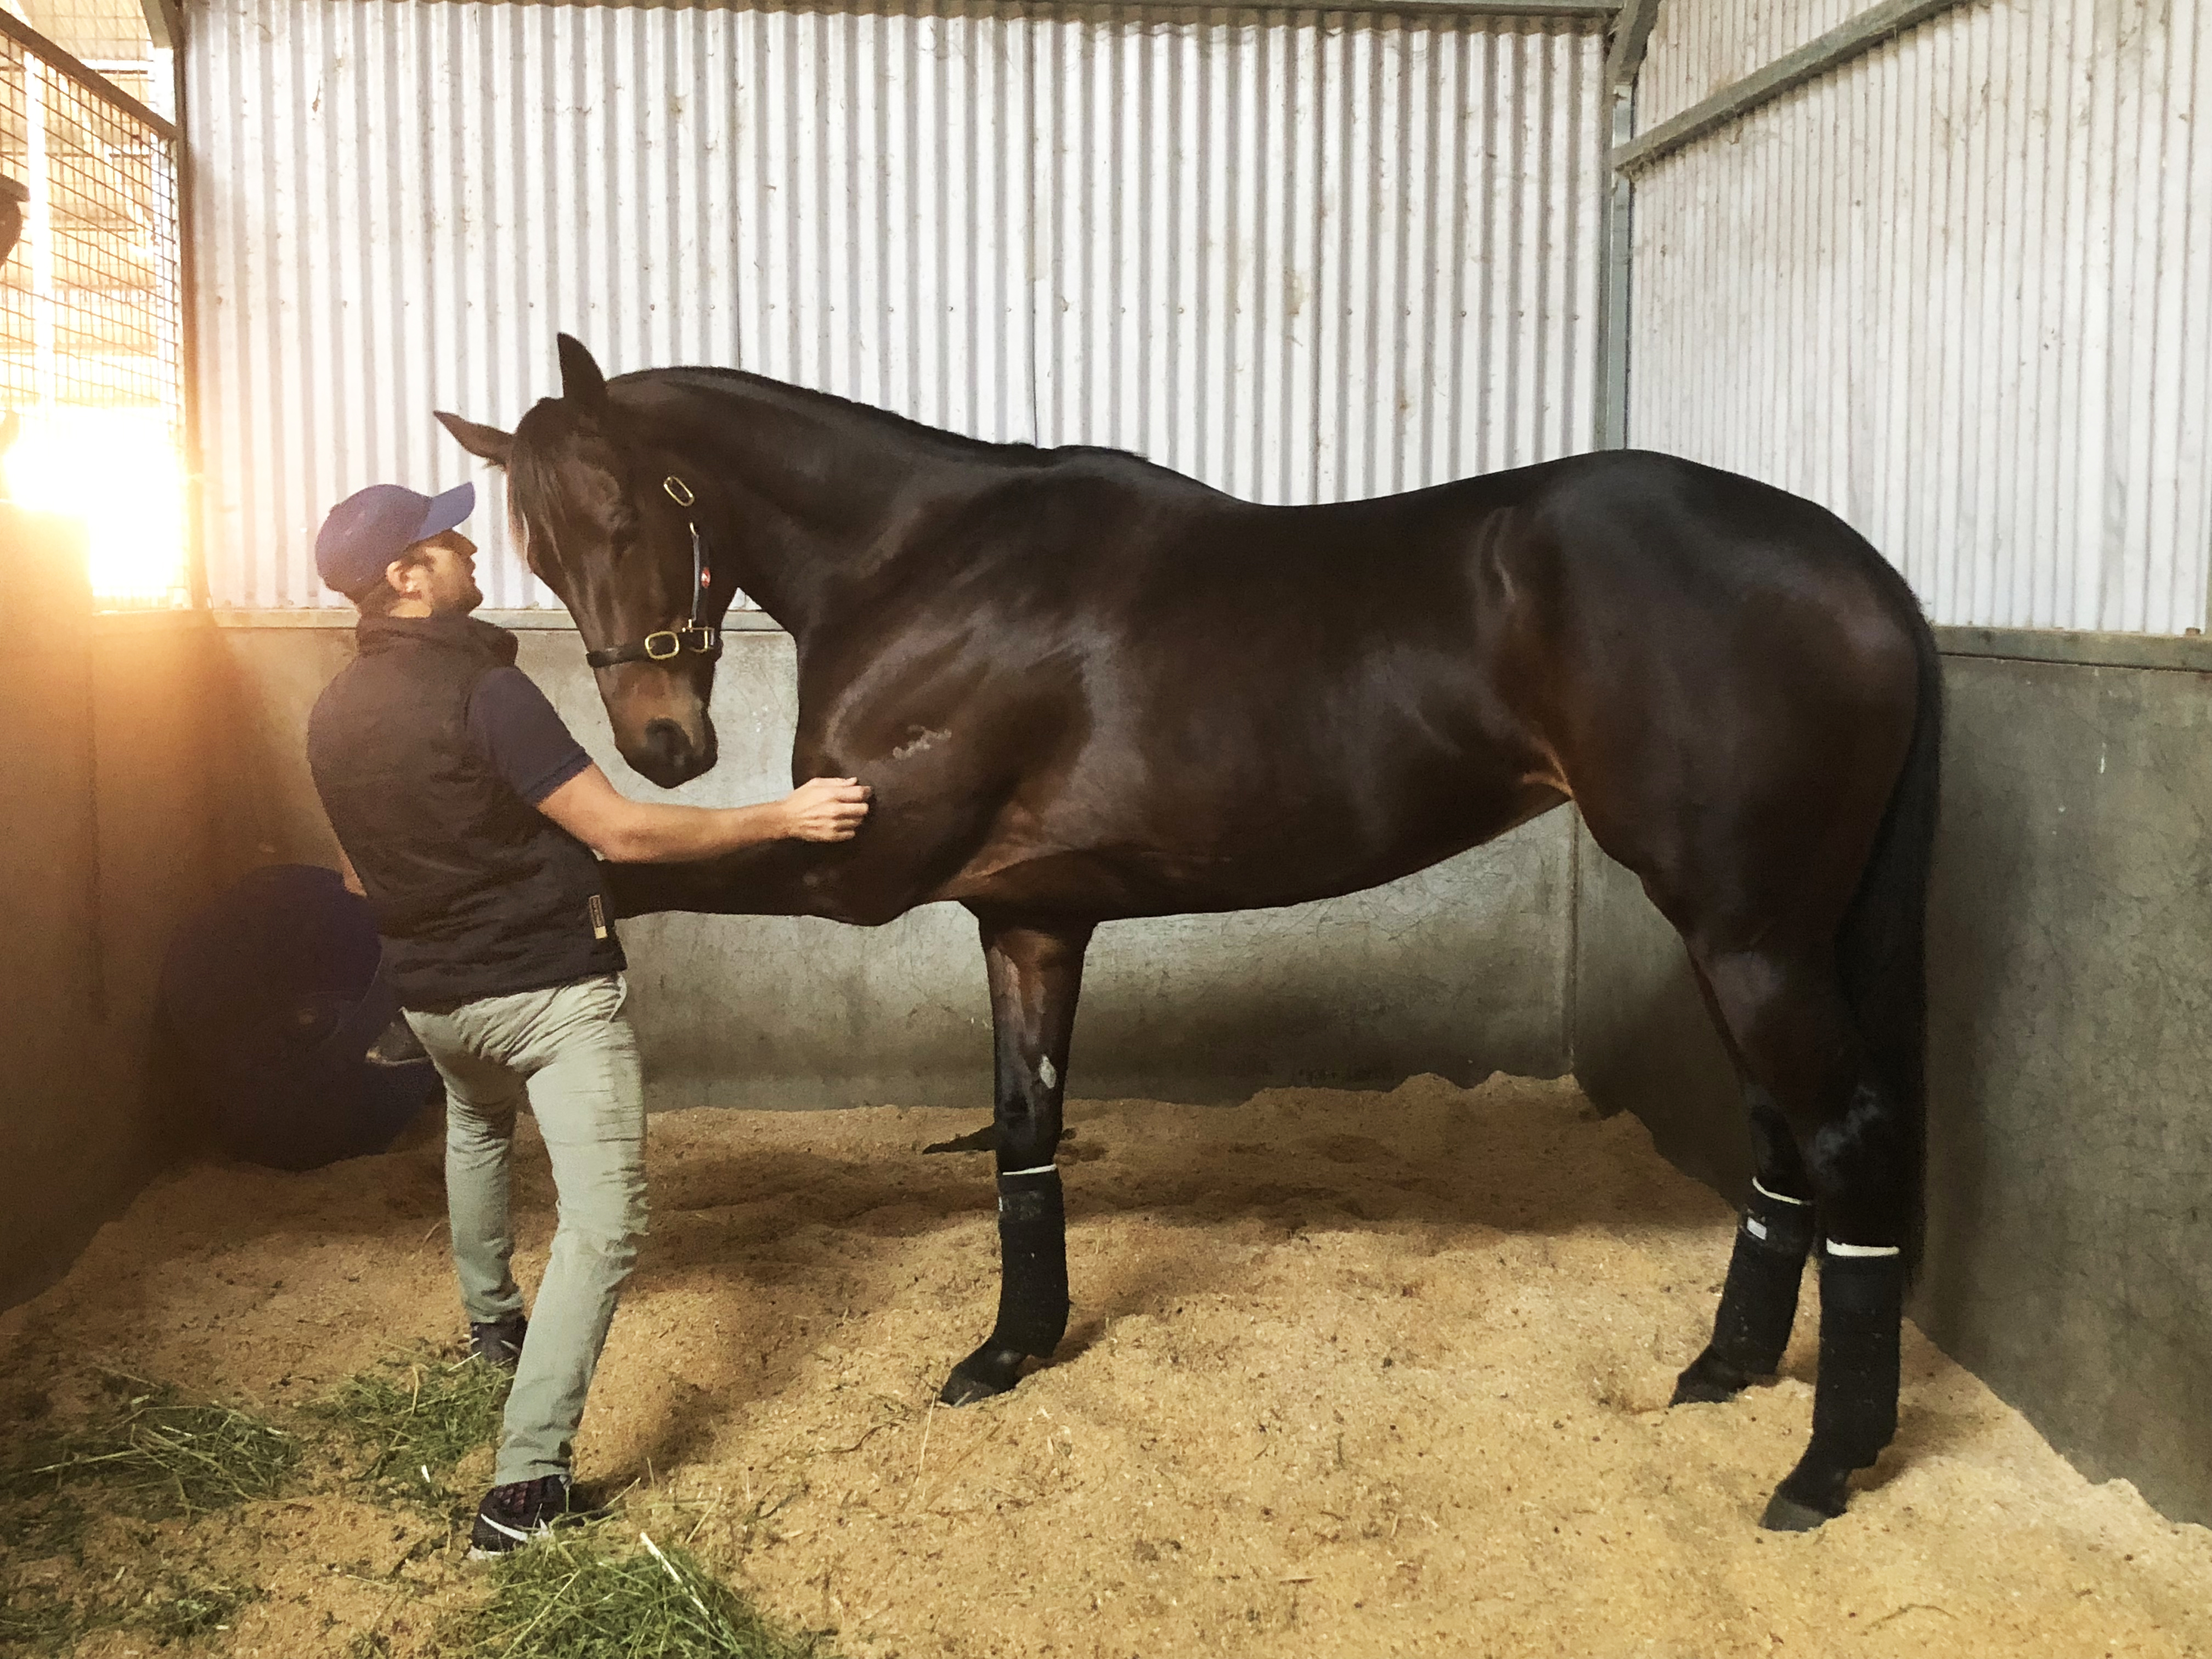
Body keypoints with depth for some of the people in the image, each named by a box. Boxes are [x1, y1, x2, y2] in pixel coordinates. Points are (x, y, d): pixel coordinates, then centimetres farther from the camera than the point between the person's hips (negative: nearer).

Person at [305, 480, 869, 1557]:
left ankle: (491, 1318, 55)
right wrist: (785, 817, -18)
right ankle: (525, 1481, -15)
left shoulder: (331, 714, 2)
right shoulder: (484, 691, -22)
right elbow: (621, 832, -23)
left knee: (475, 1125, 38)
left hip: (431, 995, 8)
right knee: (603, 1223, -8)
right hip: (552, 988, -8)